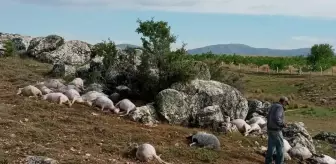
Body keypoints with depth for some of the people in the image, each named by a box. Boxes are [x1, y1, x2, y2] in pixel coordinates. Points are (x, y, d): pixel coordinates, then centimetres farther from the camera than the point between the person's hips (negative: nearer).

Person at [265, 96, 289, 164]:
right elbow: (277, 119, -31)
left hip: (270, 129, 9)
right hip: (276, 131, -9)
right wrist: (283, 124, -14)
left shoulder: (272, 106, 10)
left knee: (271, 146, 15)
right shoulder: (279, 107, -19)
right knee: (280, 147, 4)